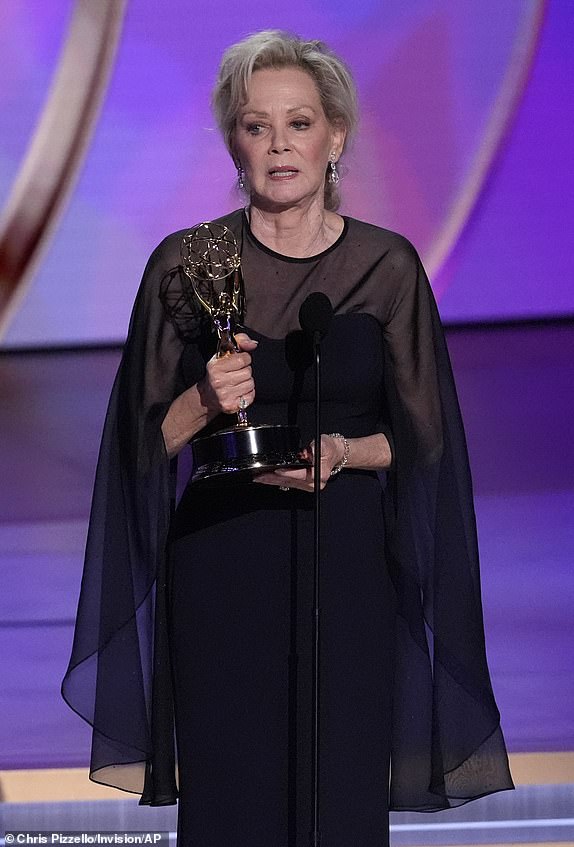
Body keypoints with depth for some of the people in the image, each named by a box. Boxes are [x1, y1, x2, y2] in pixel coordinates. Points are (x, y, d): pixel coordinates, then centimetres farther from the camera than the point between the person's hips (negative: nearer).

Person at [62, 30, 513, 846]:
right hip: (221, 562, -1)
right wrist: (205, 401, -16)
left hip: (347, 562, 1)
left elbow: (421, 439, 6)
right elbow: (146, 437, 4)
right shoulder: (185, 264, 1)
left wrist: (342, 452, -13)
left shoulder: (388, 266, 3)